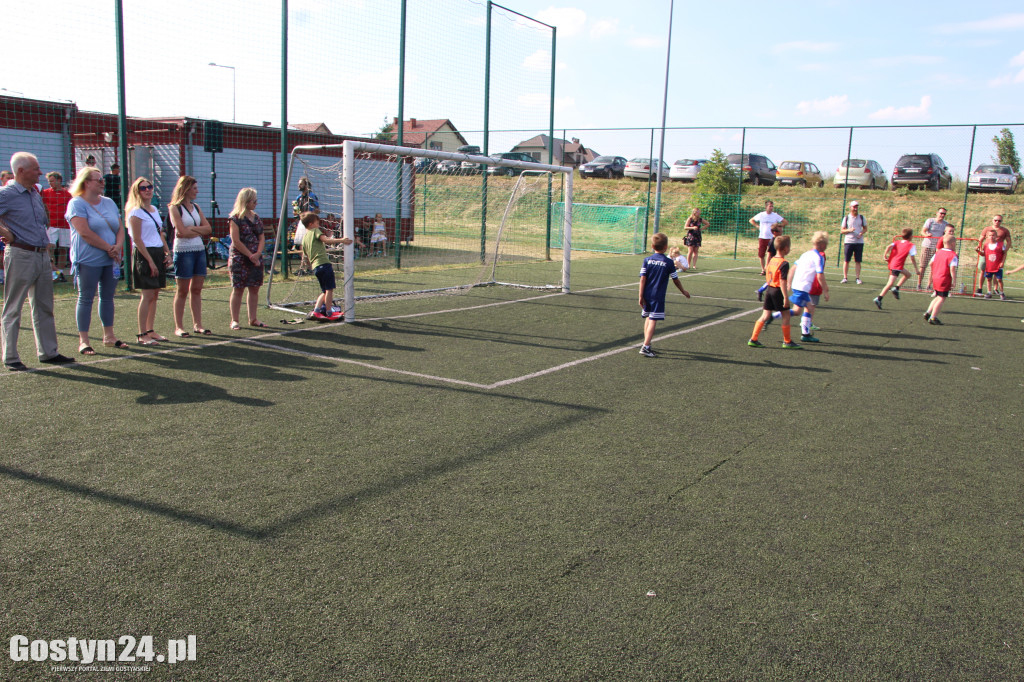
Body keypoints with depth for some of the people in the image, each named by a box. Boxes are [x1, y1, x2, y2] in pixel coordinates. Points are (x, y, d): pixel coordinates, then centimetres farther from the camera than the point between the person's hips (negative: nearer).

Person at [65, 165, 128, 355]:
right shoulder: (76, 203, -7)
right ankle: (83, 340, 1)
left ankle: (109, 336, 19)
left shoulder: (109, 202, 14)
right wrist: (109, 248, -14)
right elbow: (85, 233, -16)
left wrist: (118, 246, -9)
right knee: (86, 299, -2)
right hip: (88, 260, -6)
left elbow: (120, 228, 10)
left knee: (108, 297, 11)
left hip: (110, 260, 6)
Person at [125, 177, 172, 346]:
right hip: (144, 255, -8)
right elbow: (137, 239, -14)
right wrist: (150, 261, -18)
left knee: (154, 294, 9)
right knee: (147, 295, -8)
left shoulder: (154, 210, 16)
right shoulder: (136, 212, -9)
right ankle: (142, 335, -4)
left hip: (158, 253, 8)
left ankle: (151, 331, 16)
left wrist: (167, 253, 9)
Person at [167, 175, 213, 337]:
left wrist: (191, 228, -9)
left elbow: (208, 228, 5)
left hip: (199, 250, 6)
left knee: (197, 289, 8)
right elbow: (182, 232, -15)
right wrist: (200, 231, -3)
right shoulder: (174, 208, -5)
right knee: (182, 290, -1)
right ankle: (178, 327, 5)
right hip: (183, 251, -6)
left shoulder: (196, 207, 13)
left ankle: (197, 324, 13)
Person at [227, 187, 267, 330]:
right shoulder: (235, 218, -7)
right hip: (239, 259, -6)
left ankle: (252, 319, 14)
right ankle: (234, 320, 3)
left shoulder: (256, 218, 13)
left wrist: (258, 254, -7)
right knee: (238, 289, -3)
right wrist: (251, 255, -14)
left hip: (256, 259, 6)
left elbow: (262, 238, 10)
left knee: (254, 289, 7)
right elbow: (236, 241, -13)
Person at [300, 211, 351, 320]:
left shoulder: (304, 238, 23)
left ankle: (316, 310, 4)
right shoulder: (315, 231, 2)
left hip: (315, 267, 8)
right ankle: (328, 313, -4)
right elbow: (326, 240, -16)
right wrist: (341, 240, -23)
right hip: (324, 263, -8)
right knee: (329, 289, -4)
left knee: (324, 291, 15)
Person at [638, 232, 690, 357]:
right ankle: (645, 347, -11)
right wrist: (683, 292, 20)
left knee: (648, 319, 18)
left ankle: (646, 344, 23)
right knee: (653, 321, -4)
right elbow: (675, 280, 4)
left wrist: (641, 296, 0)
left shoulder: (647, 260, 1)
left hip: (646, 295, 4)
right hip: (658, 297, -4)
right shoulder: (669, 262, -5)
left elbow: (642, 279, -3)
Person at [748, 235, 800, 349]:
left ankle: (753, 339, 6)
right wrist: (786, 297, -19)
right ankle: (787, 341, 16)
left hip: (769, 289, 8)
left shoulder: (772, 261, 7)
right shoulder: (784, 263, -17)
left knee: (765, 315, 10)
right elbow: (782, 281, -21)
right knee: (786, 315, 6)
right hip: (778, 291, -8)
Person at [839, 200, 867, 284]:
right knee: (846, 260, 0)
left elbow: (865, 228, 14)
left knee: (858, 261, 1)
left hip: (859, 242, 1)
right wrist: (849, 230, -16)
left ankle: (857, 278, 6)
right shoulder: (846, 218, 3)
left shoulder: (861, 217, 7)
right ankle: (845, 278, 6)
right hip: (848, 242, -1)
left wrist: (862, 233, -8)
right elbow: (841, 230, 2)